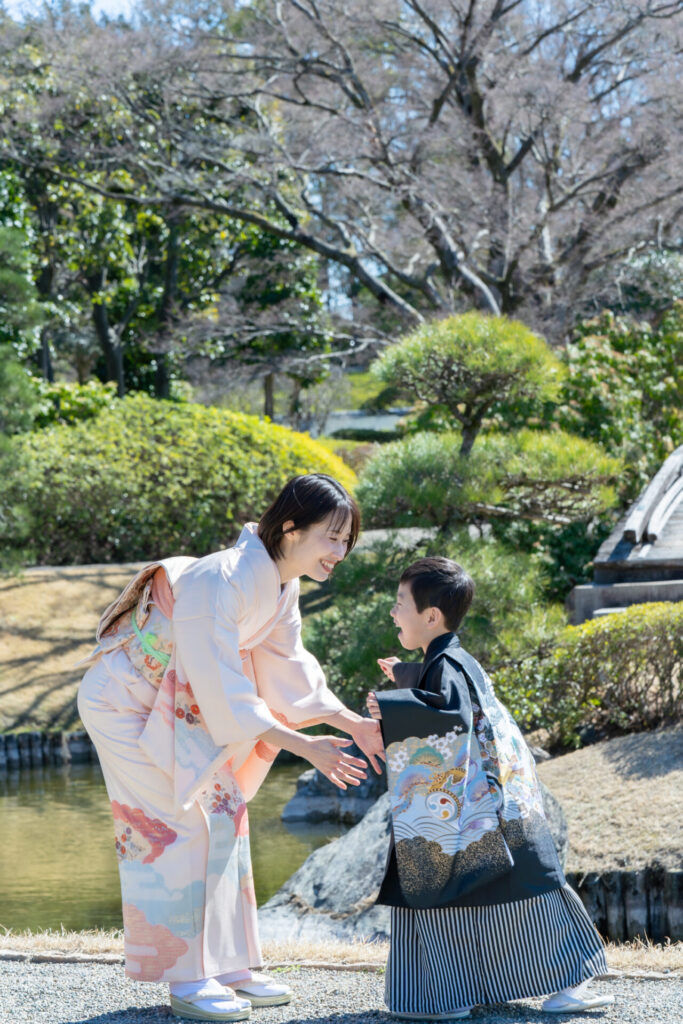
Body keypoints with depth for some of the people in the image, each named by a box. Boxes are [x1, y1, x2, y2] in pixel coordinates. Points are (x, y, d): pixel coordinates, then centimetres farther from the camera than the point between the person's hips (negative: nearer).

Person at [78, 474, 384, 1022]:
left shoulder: (280, 585, -4)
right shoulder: (223, 581, -32)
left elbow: (287, 666, 4)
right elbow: (222, 689, -31)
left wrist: (351, 721, -6)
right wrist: (302, 745, -30)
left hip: (178, 704, 9)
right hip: (126, 701, -9)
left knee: (223, 811, 6)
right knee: (177, 824, -9)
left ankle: (226, 966, 13)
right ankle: (186, 980, -1)